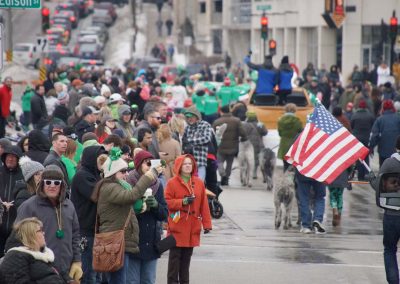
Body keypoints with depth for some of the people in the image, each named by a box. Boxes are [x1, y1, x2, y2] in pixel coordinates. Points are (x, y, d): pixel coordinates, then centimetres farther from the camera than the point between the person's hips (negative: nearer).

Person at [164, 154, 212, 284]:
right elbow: (167, 202, -7)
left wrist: (207, 223, 4)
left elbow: (204, 205, 7)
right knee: (175, 256, -2)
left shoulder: (199, 183, 8)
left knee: (187, 256, 10)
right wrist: (183, 202, -20)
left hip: (192, 227, 4)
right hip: (177, 226, -4)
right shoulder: (172, 183, -4)